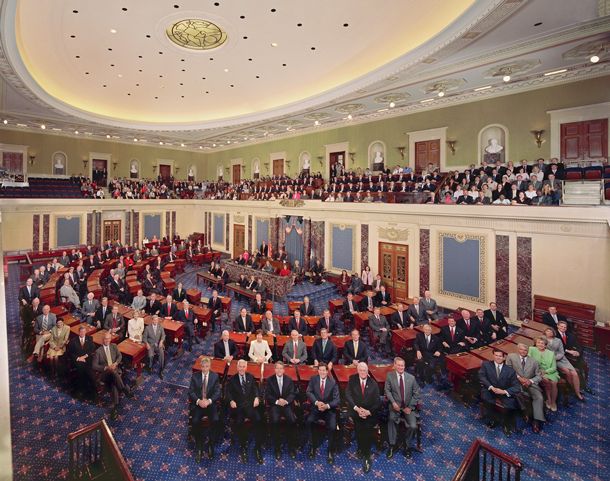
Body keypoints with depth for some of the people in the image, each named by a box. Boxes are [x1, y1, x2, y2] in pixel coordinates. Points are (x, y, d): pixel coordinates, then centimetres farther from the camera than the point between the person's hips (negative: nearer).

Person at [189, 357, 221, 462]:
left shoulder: (215, 376, 3)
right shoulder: (195, 376, 4)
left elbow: (217, 392, -2)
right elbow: (191, 391, -1)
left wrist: (209, 401, -18)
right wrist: (198, 401, -18)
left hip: (210, 403, 0)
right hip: (198, 403, 1)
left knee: (215, 420, -26)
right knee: (195, 421, -26)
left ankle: (211, 445, -3)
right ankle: (199, 447, -5)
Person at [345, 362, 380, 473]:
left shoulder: (373, 383, 5)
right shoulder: (352, 379, 3)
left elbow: (377, 401, 1)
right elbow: (348, 395, -5)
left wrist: (369, 412, -14)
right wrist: (356, 408, -16)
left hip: (370, 412, -1)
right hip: (355, 410, 1)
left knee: (368, 426, -21)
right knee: (359, 425, -20)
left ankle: (366, 456, -8)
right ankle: (361, 449, 2)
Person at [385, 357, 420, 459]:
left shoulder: (411, 377, 0)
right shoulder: (390, 376, -3)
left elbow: (416, 394, 3)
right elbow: (387, 390, -3)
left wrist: (410, 407, -6)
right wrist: (393, 402, -19)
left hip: (408, 407, 2)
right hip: (396, 405, -1)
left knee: (413, 426, -19)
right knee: (392, 418, -31)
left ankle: (407, 445, 9)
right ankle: (392, 445, -12)